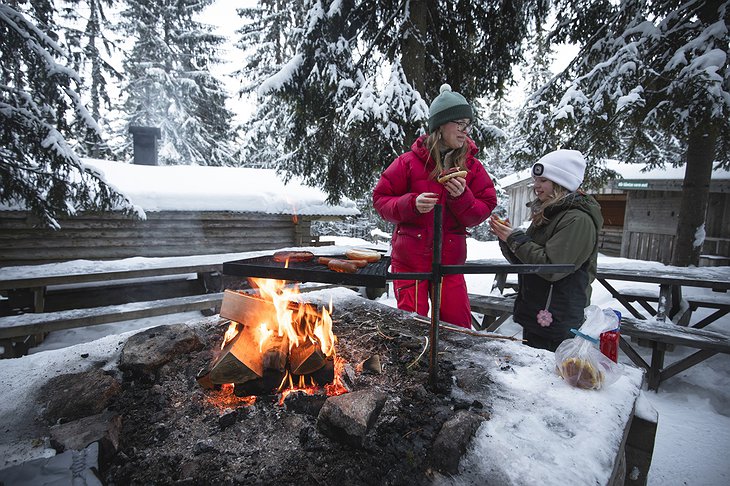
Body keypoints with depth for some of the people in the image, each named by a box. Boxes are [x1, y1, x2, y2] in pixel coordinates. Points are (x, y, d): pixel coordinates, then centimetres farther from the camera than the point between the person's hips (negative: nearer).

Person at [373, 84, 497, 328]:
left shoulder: (471, 166, 3)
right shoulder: (409, 162, -5)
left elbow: (482, 212, 3)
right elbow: (380, 199, -2)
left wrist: (462, 197, -17)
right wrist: (411, 204, -19)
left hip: (450, 261, 2)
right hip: (410, 259, -2)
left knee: (458, 325, 8)